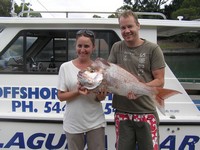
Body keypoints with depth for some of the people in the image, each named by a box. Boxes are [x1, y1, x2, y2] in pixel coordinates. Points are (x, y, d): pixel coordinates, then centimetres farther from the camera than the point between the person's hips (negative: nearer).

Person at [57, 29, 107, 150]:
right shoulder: (65, 67, -4)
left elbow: (103, 96, 4)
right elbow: (61, 96, -4)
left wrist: (100, 96, -19)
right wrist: (77, 92, -21)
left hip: (96, 122, 1)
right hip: (73, 123, 0)